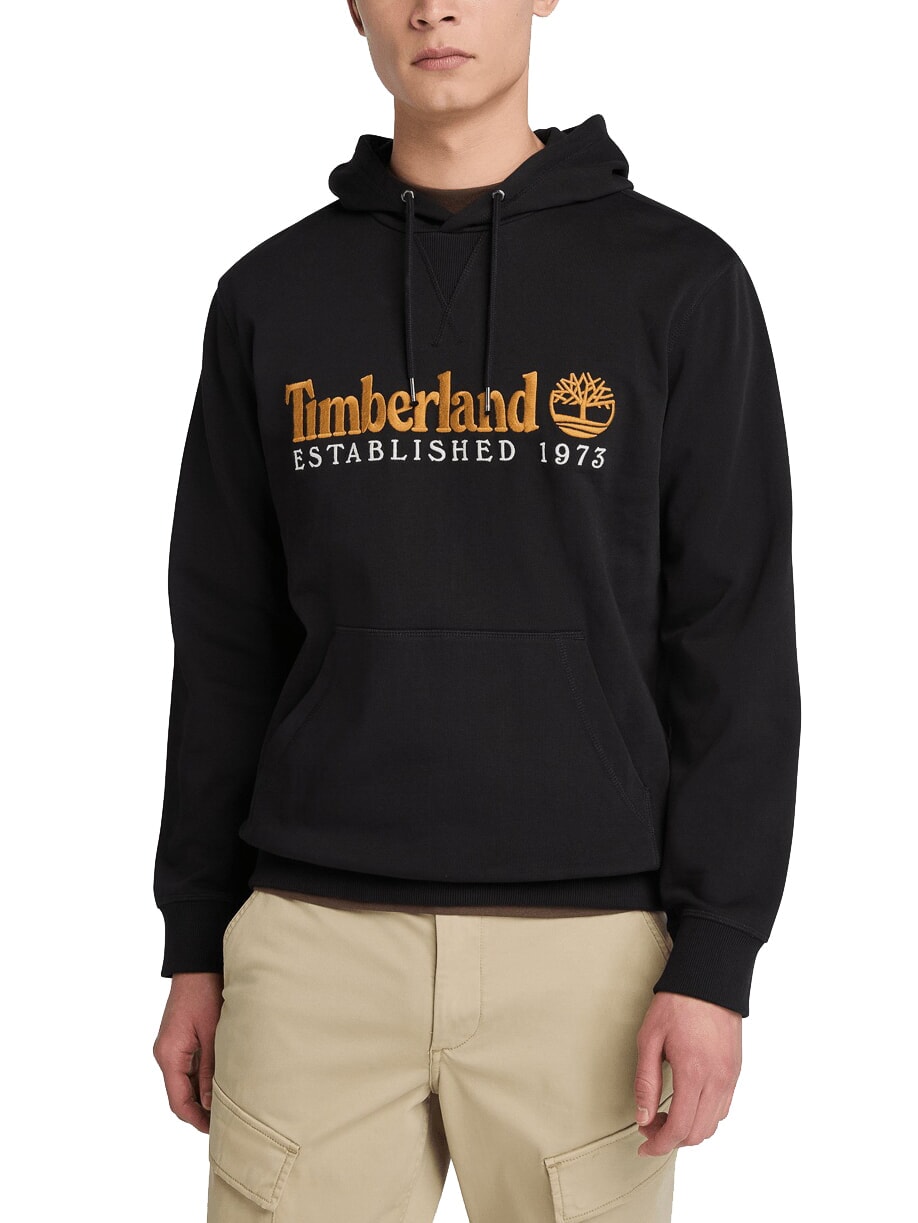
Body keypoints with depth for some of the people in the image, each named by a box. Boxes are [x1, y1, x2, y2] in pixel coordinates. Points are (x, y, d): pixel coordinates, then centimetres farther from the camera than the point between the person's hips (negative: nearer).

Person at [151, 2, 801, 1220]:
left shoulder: (678, 281, 1)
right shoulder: (272, 296, 8)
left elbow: (737, 640, -2)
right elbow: (227, 643, 10)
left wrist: (717, 957, -8)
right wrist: (194, 946, 8)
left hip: (585, 937, -1)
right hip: (317, 935, 2)